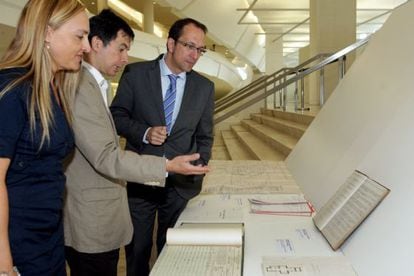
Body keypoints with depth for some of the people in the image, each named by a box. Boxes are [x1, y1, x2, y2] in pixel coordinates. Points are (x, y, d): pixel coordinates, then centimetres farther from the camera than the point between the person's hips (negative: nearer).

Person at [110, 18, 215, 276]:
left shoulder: (205, 87, 3)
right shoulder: (135, 73, -4)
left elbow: (204, 137, 8)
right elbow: (117, 116, -1)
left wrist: (199, 172, -1)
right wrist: (144, 133, -18)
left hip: (181, 184, 2)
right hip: (139, 180, -1)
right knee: (137, 252, 14)